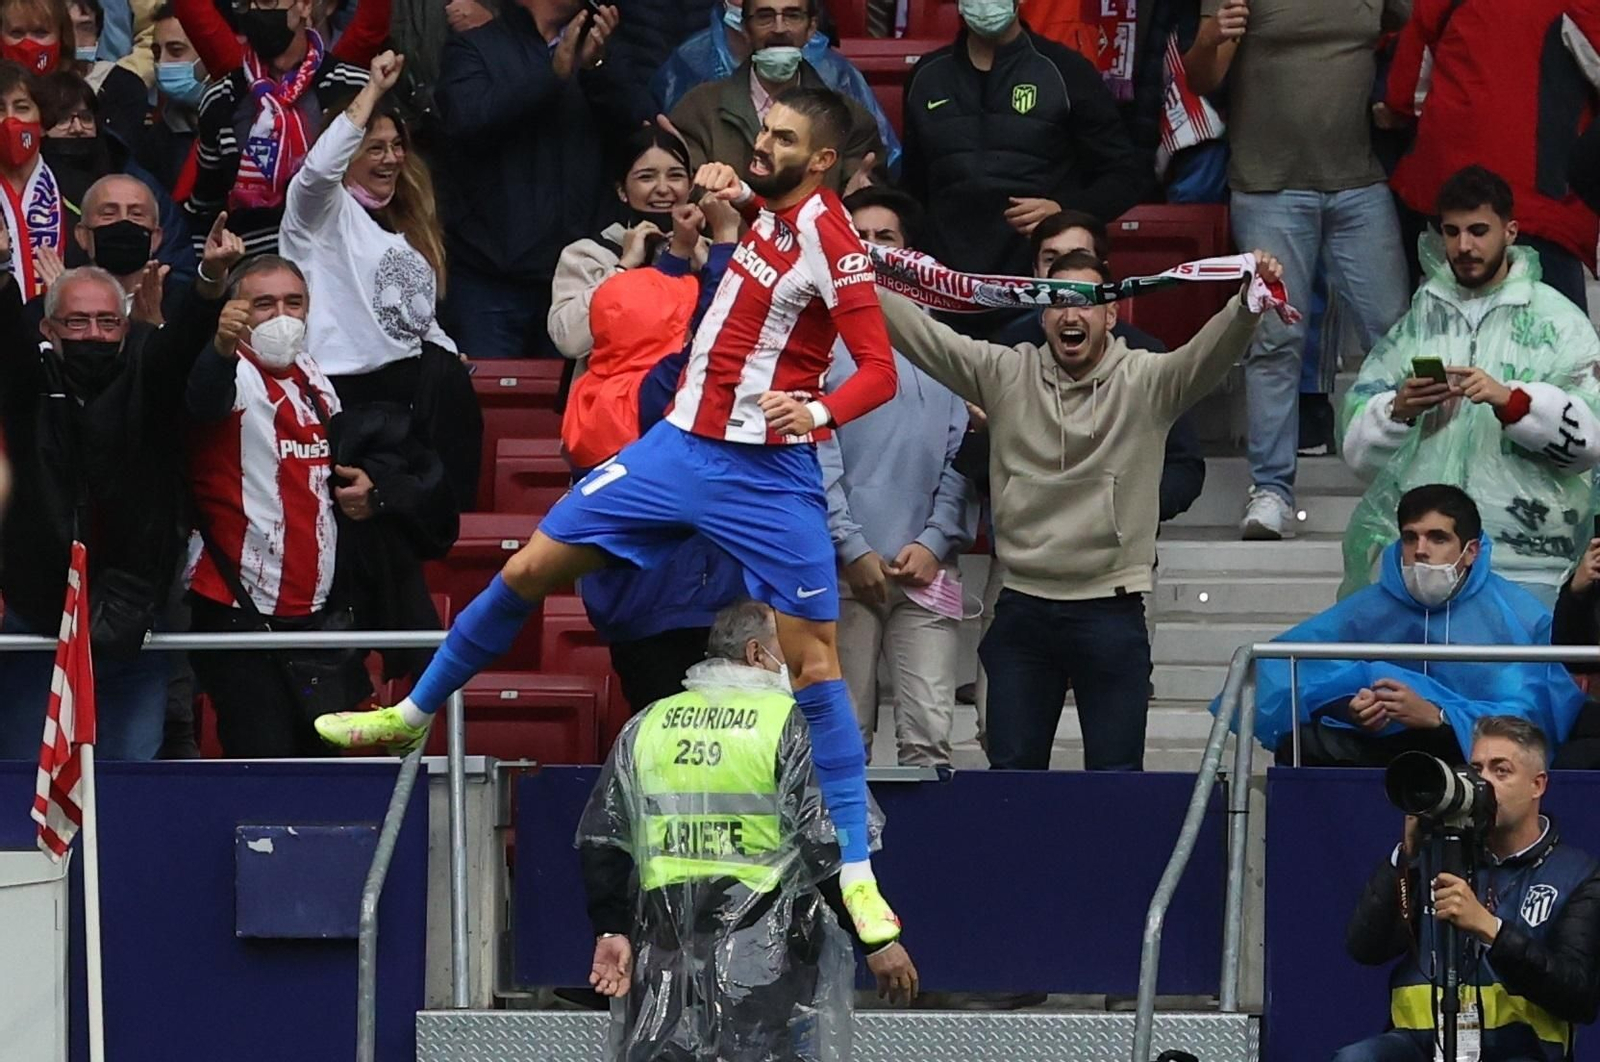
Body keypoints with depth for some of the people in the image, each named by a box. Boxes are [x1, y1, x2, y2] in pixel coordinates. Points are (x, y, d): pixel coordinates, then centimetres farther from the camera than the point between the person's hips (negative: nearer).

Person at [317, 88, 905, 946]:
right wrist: (729, 190, 15)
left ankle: (855, 873, -4)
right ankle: (415, 713, 27)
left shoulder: (829, 239, -16)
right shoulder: (766, 202, 4)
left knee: (814, 657, -9)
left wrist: (820, 410, -38)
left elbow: (880, 368, -21)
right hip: (681, 445, 7)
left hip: (769, 475, -7)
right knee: (528, 570, 7)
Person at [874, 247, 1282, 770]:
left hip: (1111, 613, -2)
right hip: (1023, 606, 2)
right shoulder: (1006, 374, 5)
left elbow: (1211, 351, -16)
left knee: (1116, 776, 2)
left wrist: (1249, 303, -36)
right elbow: (923, 335, 2)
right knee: (1011, 772, 6)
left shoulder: (1144, 383, -1)